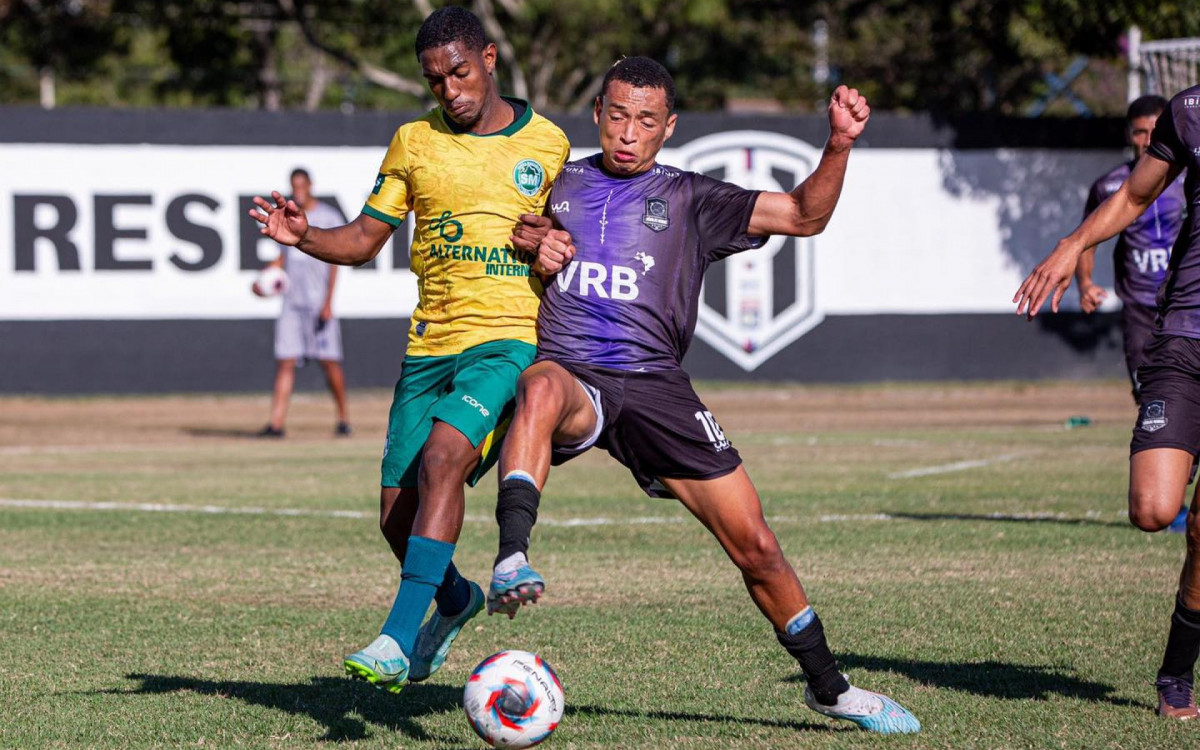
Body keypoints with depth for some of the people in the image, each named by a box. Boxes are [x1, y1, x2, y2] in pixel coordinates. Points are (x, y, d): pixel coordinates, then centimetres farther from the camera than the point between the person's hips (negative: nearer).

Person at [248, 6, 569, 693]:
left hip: (509, 338, -4)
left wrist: (552, 248, -9)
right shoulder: (416, 142, 9)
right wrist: (303, 236, -7)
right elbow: (365, 239, 13)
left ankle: (398, 639, -32)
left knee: (443, 455, -30)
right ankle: (455, 600, 36)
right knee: (398, 521, 2)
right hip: (430, 345, 4)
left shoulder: (548, 145, 5)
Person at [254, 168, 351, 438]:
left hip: (319, 302, -5)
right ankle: (276, 423, -6)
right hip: (292, 301, 5)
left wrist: (328, 303, -13)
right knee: (285, 362, -2)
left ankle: (343, 418, 10)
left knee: (329, 361, -4)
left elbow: (334, 262, -6)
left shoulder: (329, 217, -1)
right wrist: (262, 280, 6)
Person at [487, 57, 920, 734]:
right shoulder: (558, 185, 17)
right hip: (571, 373, -1)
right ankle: (511, 564, -52)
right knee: (542, 389, -41)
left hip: (655, 385, 1)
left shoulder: (688, 199, 13)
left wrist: (839, 146, -10)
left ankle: (828, 686, 15)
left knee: (755, 544, -3)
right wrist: (531, 250, 5)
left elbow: (803, 215, 6)